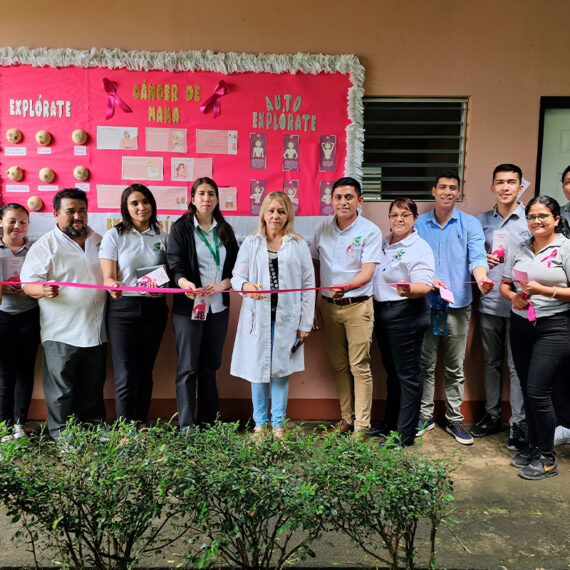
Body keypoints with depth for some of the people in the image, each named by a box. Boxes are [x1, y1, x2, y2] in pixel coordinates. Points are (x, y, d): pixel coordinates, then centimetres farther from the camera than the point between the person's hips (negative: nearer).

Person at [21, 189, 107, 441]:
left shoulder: (99, 242, 14)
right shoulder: (45, 245, -2)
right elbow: (29, 283, -8)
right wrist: (44, 290, -29)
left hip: (96, 330, 5)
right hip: (61, 333, -4)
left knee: (93, 387, 14)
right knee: (61, 389, 0)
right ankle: (61, 435, 16)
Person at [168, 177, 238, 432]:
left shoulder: (225, 230, 13)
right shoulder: (181, 228, 1)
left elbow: (235, 266, 10)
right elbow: (176, 265, -10)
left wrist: (222, 284, -10)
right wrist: (185, 284, -31)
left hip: (218, 306, 4)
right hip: (188, 306, -4)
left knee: (210, 366, 9)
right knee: (188, 367, -3)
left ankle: (208, 422, 18)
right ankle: (186, 427, 2)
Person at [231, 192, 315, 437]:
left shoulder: (299, 245, 6)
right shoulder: (251, 243, 8)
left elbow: (308, 285, 4)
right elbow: (237, 276, 5)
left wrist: (305, 324, -1)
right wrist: (246, 286, -20)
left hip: (287, 317, 0)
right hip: (258, 316, 1)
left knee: (281, 371, 5)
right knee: (258, 370, 6)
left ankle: (278, 424, 19)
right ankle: (260, 423, 22)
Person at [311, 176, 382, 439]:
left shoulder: (370, 231, -7)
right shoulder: (323, 228, 5)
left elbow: (367, 272, -14)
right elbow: (315, 265, 12)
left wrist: (345, 286, -33)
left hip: (357, 306, -4)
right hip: (328, 306, 4)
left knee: (359, 366, -3)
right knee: (339, 365, 12)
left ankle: (362, 425, 8)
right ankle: (346, 417, 26)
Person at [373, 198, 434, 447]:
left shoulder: (420, 248, -12)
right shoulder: (384, 243, 11)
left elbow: (424, 285, -24)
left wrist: (408, 290, -44)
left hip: (406, 314, -8)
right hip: (382, 312, 8)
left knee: (407, 374, 0)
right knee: (392, 371, 18)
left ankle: (405, 433, 10)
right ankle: (389, 424, 31)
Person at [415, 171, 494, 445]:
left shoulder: (470, 224, 4)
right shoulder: (419, 224, 8)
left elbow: (477, 257, -9)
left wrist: (481, 279, -30)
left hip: (457, 305, -1)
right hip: (425, 303, 1)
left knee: (455, 368, 8)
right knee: (425, 364, 6)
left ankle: (455, 419, 21)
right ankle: (424, 416, 20)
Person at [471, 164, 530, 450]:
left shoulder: (531, 221, -2)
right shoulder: (482, 221, 9)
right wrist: (483, 261, -5)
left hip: (518, 305, -4)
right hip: (489, 302, 4)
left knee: (517, 365, 0)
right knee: (491, 362, 14)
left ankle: (518, 423, 11)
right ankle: (491, 415, 27)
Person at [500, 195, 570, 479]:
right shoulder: (520, 250, 10)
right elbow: (504, 284, 14)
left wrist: (543, 290, -20)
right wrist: (513, 296, -7)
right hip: (521, 325, 6)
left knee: (537, 391, -6)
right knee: (527, 390, 12)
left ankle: (547, 457, 11)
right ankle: (533, 446, 29)